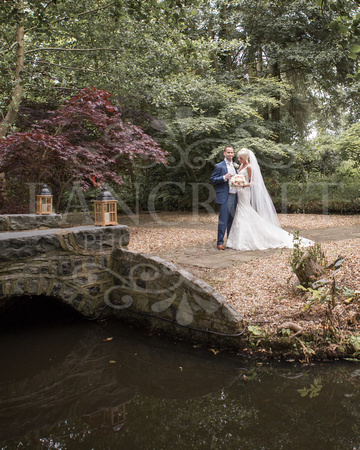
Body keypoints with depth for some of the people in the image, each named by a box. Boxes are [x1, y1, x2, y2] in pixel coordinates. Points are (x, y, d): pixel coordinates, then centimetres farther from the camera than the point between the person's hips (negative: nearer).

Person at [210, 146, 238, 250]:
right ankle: (220, 242, 0)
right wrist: (224, 178, -19)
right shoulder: (219, 166, -3)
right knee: (223, 220, -7)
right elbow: (212, 180, -7)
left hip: (234, 196, 6)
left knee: (232, 220, 11)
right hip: (224, 197, -6)